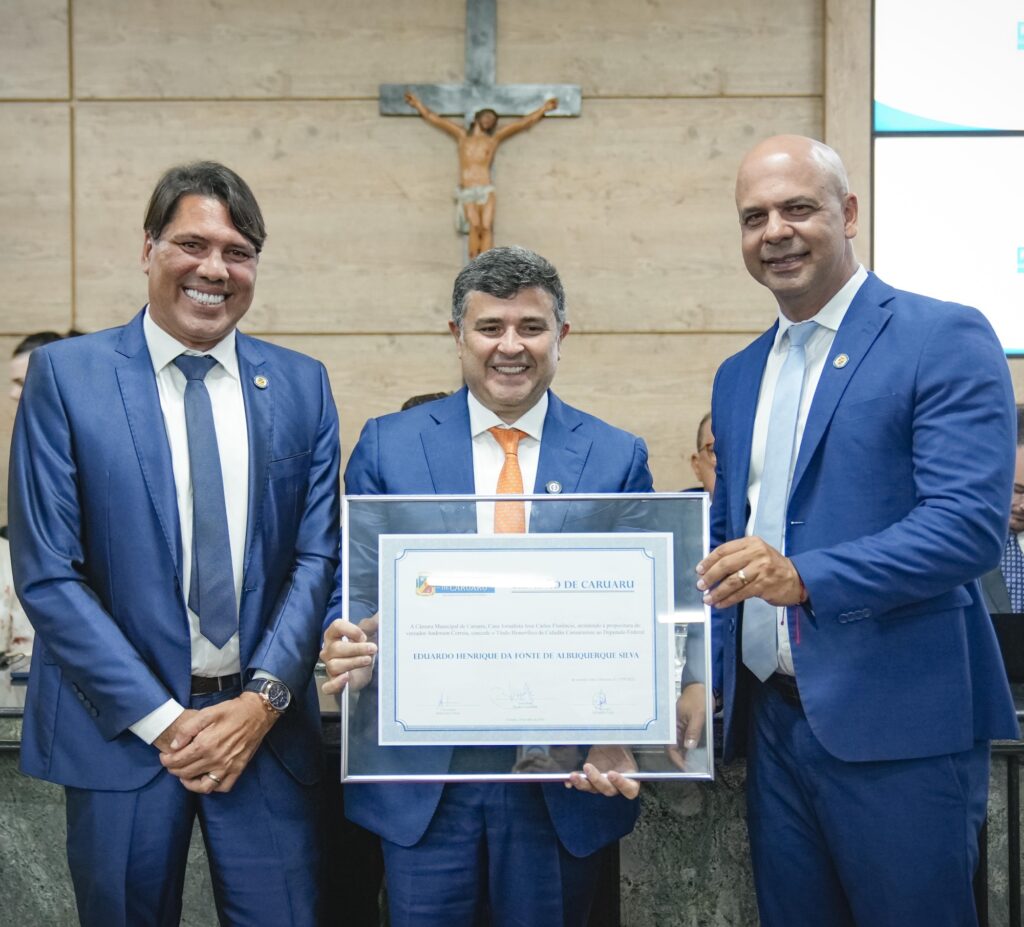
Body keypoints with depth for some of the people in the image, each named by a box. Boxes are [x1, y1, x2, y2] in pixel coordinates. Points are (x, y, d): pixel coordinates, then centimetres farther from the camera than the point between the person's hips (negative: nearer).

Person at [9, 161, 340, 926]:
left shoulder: (301, 385, 4)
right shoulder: (64, 374, -4)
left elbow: (317, 558, 3)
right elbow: (46, 575, -8)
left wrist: (262, 699, -9)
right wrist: (158, 717, -11)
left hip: (263, 722, 2)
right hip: (120, 725, -1)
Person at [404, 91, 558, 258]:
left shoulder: (494, 138, 17)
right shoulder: (462, 136, 19)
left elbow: (522, 123, 19)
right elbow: (434, 119, 25)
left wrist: (543, 108, 21)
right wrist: (418, 104, 30)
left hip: (486, 191, 0)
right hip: (466, 192, 0)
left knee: (486, 227, -16)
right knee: (474, 225, -19)